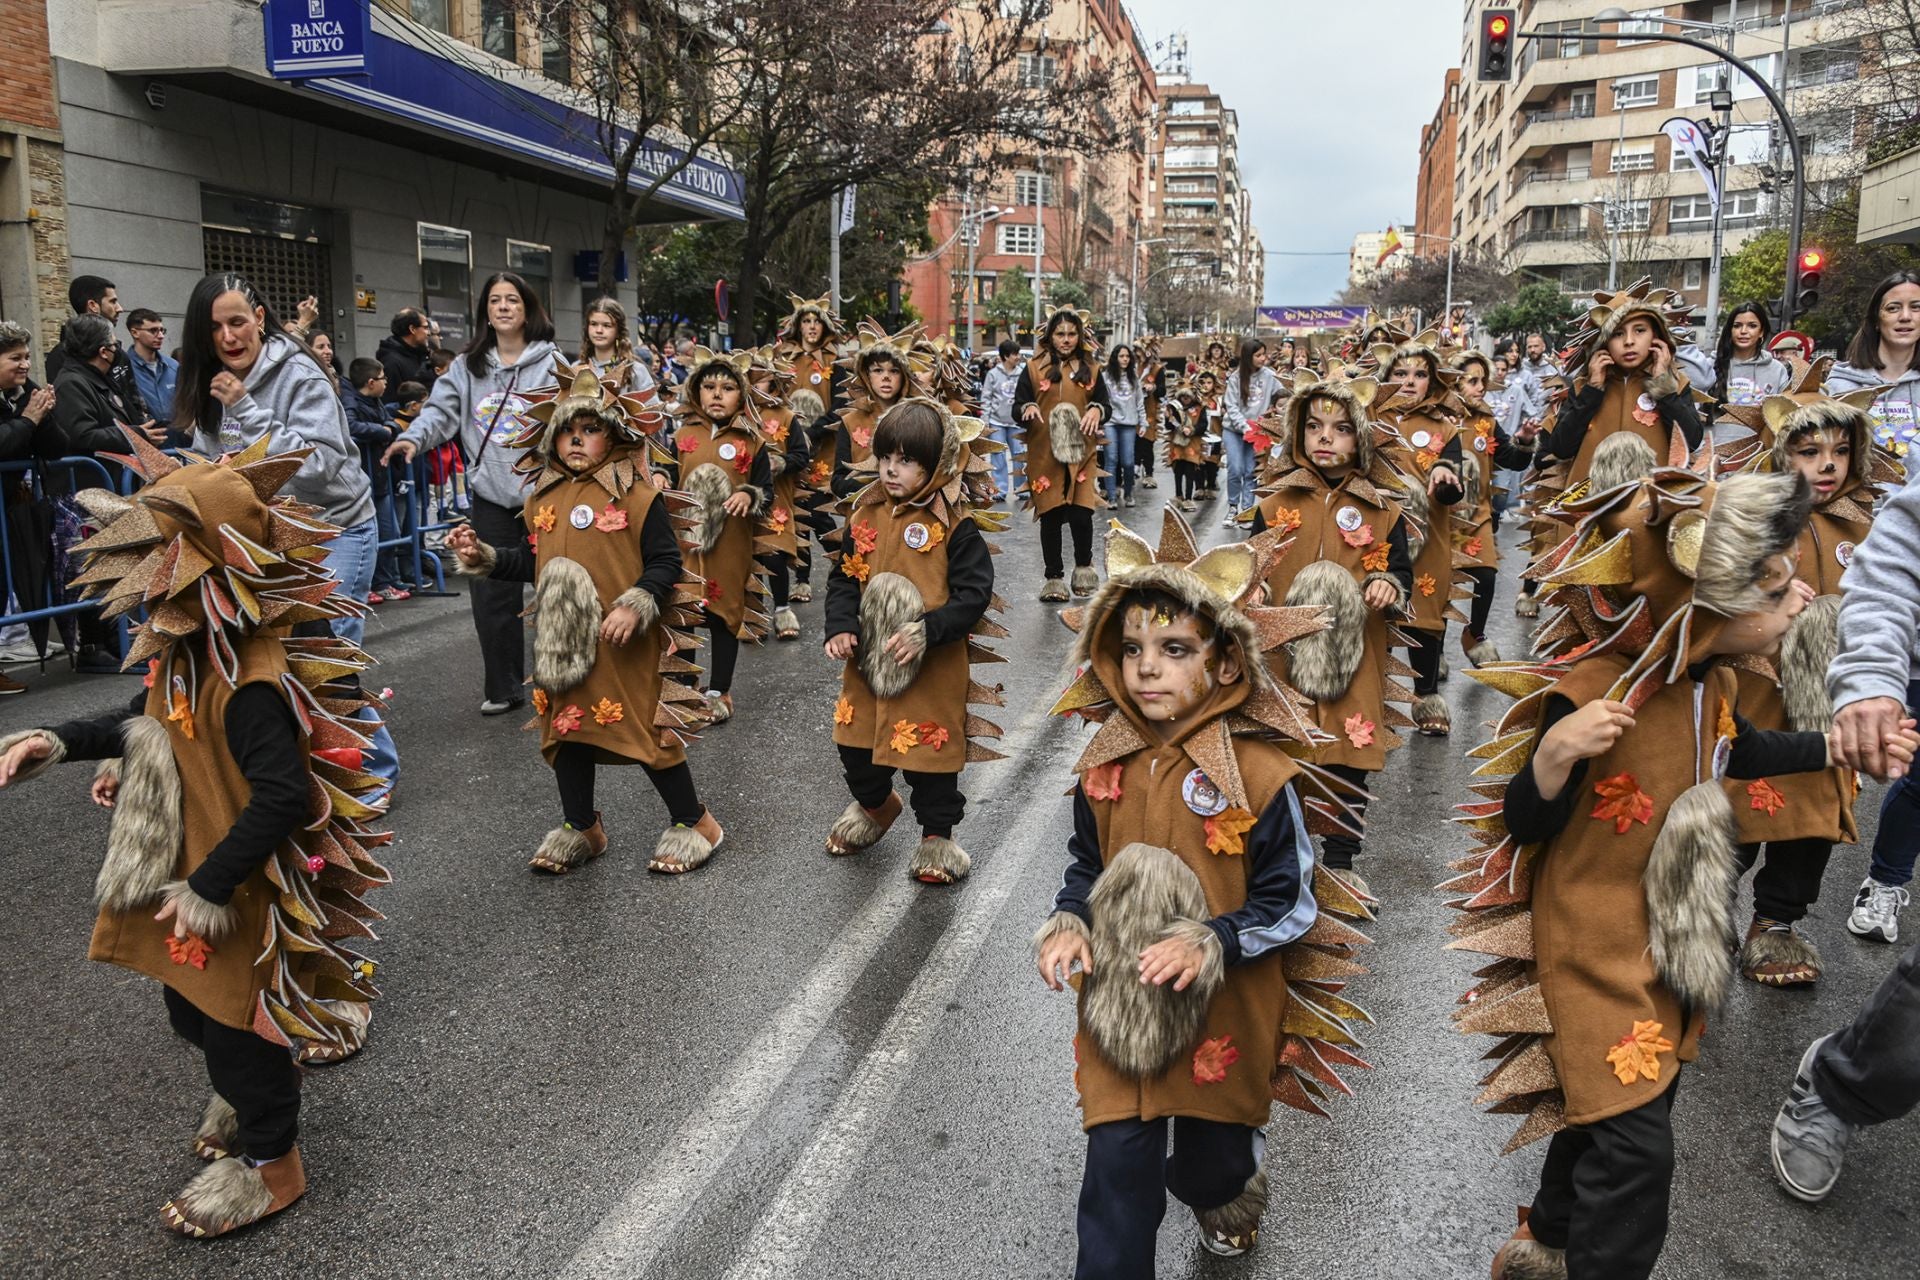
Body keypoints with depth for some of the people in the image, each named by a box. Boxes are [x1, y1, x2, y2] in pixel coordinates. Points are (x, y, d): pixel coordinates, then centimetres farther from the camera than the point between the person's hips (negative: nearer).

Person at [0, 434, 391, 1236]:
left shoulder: (249, 686, -32)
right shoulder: (187, 651, -2)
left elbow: (281, 795, -34)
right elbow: (151, 726, 16)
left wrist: (210, 885, -28)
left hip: (238, 888, -9)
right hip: (186, 869, 9)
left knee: (235, 1019, 10)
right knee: (191, 1006, 27)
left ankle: (269, 1163, 33)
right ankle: (244, 1094, 55)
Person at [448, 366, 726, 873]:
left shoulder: (637, 497, -9)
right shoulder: (544, 500, 9)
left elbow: (666, 563, -10)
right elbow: (534, 563, 19)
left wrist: (635, 606, -22)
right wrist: (484, 556, 8)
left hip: (623, 646, -6)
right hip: (562, 644, 6)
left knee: (643, 731, -1)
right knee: (566, 731, 15)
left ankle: (692, 822, 17)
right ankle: (580, 828, 33)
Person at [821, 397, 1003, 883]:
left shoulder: (956, 526, -14)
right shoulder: (865, 514, 2)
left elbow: (973, 595, -16)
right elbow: (844, 578, 7)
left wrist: (925, 631, -28)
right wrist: (841, 627, -9)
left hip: (933, 666, -5)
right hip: (868, 659, 6)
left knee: (931, 750, 5)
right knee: (856, 743, 18)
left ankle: (937, 835, 27)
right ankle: (873, 804, 48)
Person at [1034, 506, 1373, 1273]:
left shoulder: (1261, 775, -19)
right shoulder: (1104, 764, -5)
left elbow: (1293, 905, -12)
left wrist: (1211, 941, -25)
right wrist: (1068, 922, -9)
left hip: (1226, 1014, -2)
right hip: (1120, 1006, 2)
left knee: (1210, 1158, 21)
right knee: (1117, 1168, 2)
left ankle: (1226, 1192, 57)